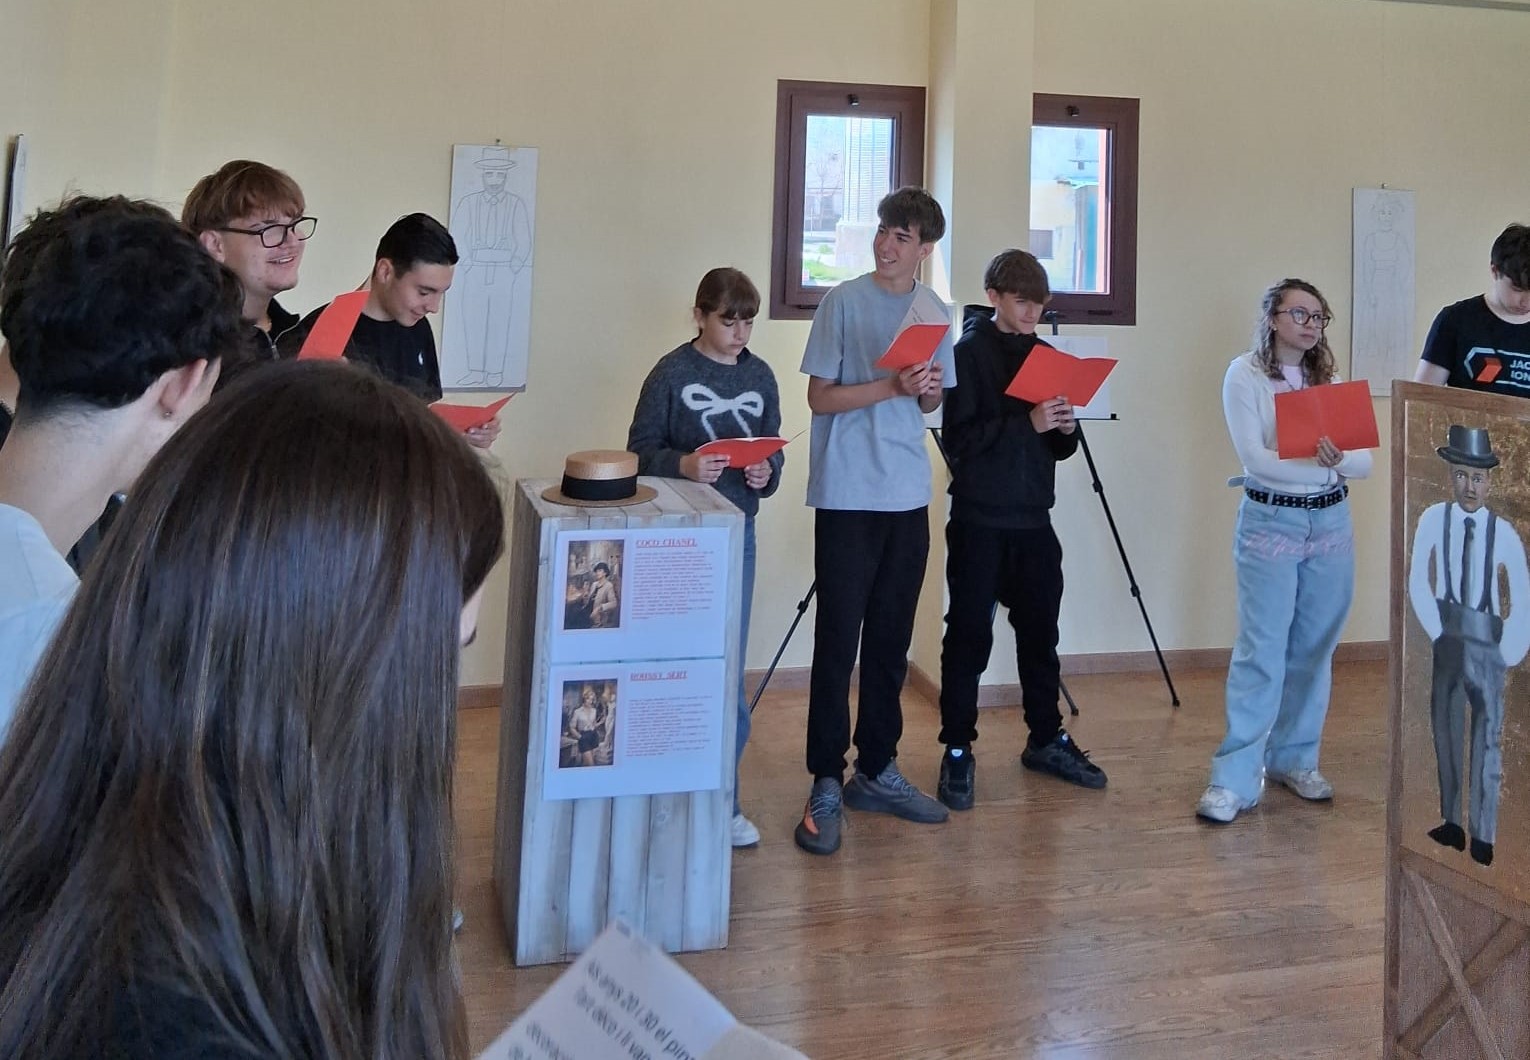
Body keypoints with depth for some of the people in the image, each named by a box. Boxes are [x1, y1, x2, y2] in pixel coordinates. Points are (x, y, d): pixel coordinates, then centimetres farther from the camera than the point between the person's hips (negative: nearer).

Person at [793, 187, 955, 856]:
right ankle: (825, 785, 4)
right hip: (848, 494, -5)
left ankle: (877, 770, 22)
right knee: (838, 640, -3)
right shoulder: (846, 302, -4)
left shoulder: (934, 311, 11)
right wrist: (893, 386, -17)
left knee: (890, 640, 11)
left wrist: (930, 391, -5)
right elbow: (820, 397, -6)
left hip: (908, 496, 5)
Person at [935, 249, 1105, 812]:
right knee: (969, 634, 0)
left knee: (1040, 632, 12)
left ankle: (1046, 739, 25)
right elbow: (958, 437, -14)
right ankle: (957, 750, 9)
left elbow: (1058, 449, 16)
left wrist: (1065, 428, -6)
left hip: (1033, 519, 6)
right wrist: (1026, 422, -21)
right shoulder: (969, 352, -4)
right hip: (980, 519, -5)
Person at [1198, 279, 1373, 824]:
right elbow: (1256, 460, -15)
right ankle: (1235, 778, -5)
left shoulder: (1330, 380, 10)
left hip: (1331, 522, 5)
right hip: (1269, 523, -5)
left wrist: (1338, 458, -23)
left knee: (1314, 650, 9)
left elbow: (1365, 461, -1)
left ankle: (1294, 759, 23)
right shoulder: (1245, 374, -4)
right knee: (1260, 650, -8)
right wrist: (1321, 464, -24)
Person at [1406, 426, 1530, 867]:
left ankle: (1484, 838, 9)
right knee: (1445, 731, 11)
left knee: (1488, 737, 2)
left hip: (1487, 643, -2)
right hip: (1447, 640, 2)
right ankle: (1452, 823, 25)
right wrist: (1437, 631, -9)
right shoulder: (1433, 519, -6)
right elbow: (1417, 583, -5)